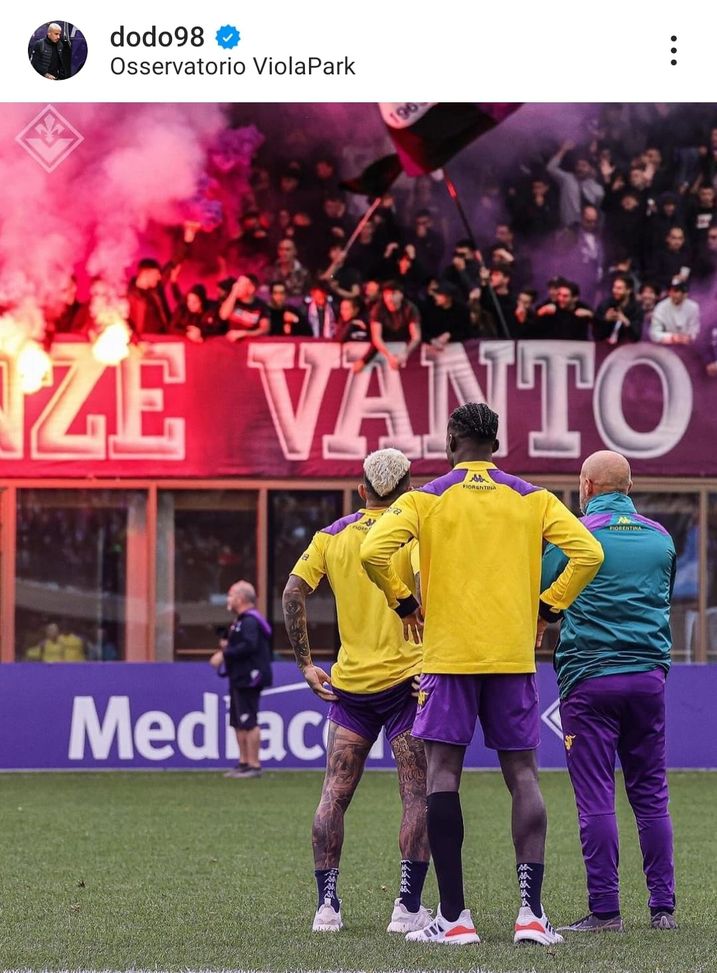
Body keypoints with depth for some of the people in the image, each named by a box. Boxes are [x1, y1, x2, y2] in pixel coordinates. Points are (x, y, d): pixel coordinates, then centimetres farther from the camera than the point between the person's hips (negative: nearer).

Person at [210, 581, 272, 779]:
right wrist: (227, 646, 11)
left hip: (249, 679, -11)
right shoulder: (241, 620, 19)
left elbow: (249, 646, -27)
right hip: (239, 679, 11)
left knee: (248, 722, -10)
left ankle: (254, 765, -9)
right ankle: (244, 763, 20)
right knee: (238, 723, 14)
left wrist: (224, 654, -22)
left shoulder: (250, 621, -15)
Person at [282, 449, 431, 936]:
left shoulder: (333, 535, 7)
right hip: (406, 678, -3)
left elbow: (293, 591, 0)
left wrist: (306, 663, 5)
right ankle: (408, 906, -5)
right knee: (418, 796, 0)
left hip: (349, 683, 4)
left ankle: (327, 904, 3)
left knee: (335, 794, 7)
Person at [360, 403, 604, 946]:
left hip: (448, 655, -2)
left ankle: (454, 917, -4)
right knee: (522, 775, 5)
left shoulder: (425, 500, 2)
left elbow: (374, 552, -11)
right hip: (515, 654, 2)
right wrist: (547, 608, 8)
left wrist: (404, 603, 4)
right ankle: (531, 912, -4)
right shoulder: (532, 499, 7)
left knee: (443, 775, 1)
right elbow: (588, 552, -2)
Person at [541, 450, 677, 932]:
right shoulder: (661, 537, 9)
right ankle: (663, 906, 8)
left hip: (590, 677, -4)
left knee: (596, 798, -3)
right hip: (649, 676, 4)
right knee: (651, 795, 9)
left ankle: (606, 910, -5)